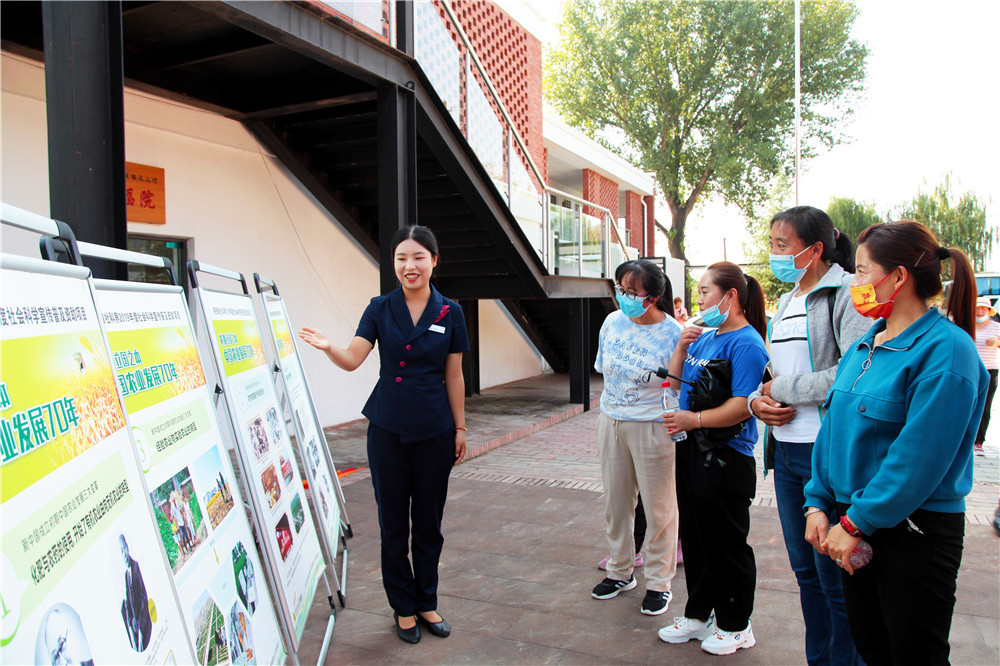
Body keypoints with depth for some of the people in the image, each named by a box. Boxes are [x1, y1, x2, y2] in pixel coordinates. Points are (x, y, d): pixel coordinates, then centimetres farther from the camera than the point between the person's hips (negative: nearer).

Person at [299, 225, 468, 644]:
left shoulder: (449, 313, 0)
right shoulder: (380, 309, -1)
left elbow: (453, 376, 4)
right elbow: (352, 360, -10)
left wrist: (460, 428, 5)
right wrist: (327, 348, -31)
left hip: (434, 430, 0)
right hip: (388, 429, 0)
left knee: (428, 521, 11)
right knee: (393, 521, 9)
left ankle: (426, 603, 30)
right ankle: (403, 607, 26)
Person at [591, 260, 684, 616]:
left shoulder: (673, 333, -14)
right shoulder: (612, 322, 1)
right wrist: (609, 410, 13)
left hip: (652, 427, -5)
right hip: (610, 423, 5)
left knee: (658, 507, 6)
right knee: (615, 502, 15)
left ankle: (659, 582, 24)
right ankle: (620, 571, 34)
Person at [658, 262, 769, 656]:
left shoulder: (746, 343, -16)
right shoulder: (704, 337, 12)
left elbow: (744, 405, -25)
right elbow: (675, 383, 17)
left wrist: (695, 419, -28)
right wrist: (681, 347, 2)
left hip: (726, 458, -9)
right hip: (692, 452, 9)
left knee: (726, 545, 6)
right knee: (694, 538, 18)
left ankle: (735, 626, 24)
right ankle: (698, 615, 33)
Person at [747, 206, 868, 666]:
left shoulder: (847, 293, -11)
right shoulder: (786, 302, 15)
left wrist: (783, 389, -12)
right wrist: (757, 400, 0)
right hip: (785, 451, 8)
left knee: (834, 575, 3)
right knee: (804, 568, 18)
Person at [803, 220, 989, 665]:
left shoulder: (945, 349, -17)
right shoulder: (863, 347, 8)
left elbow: (919, 457, -21)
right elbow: (833, 429, 9)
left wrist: (856, 522, -18)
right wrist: (818, 504, 1)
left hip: (915, 534, -7)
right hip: (855, 527, 7)